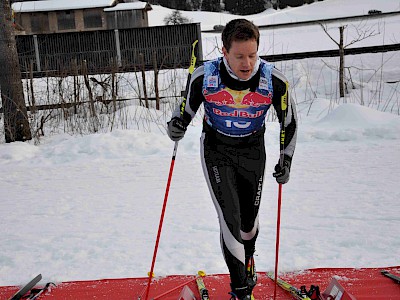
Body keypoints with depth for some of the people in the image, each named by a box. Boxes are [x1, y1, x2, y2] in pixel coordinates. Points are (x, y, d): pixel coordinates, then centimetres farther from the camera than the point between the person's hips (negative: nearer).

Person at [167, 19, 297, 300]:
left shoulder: (274, 81, -21)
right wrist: (177, 126, -26)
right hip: (216, 150, -1)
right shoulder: (204, 76, -23)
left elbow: (290, 121, -5)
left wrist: (286, 160, -7)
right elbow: (187, 108, -4)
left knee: (249, 216, 13)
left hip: (253, 151, 2)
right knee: (230, 218, -10)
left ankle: (248, 259, 48)